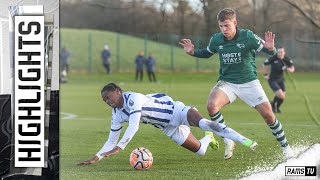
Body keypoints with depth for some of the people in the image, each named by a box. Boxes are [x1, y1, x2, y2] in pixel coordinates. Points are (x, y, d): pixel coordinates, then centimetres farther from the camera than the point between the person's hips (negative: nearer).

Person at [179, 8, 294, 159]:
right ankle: (228, 141, -11)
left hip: (249, 83, -2)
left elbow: (269, 52, -12)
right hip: (227, 83, 2)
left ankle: (285, 147, 15)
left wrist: (270, 48, -36)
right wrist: (192, 52, -1)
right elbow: (207, 53, 17)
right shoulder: (216, 39, -5)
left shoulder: (247, 37, -16)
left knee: (268, 114, -7)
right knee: (211, 105, -27)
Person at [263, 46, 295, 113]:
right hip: (272, 80, -5)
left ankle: (277, 108, 35)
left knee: (283, 97, 6)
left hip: (280, 79, 5)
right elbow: (265, 64, -1)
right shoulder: (272, 58, -18)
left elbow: (292, 68, 2)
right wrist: (266, 74, -2)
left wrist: (288, 69, -22)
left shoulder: (287, 59, -8)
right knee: (280, 95, -19)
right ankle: (273, 104, 13)